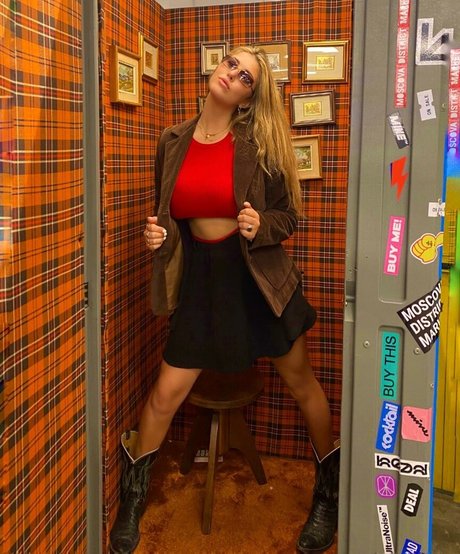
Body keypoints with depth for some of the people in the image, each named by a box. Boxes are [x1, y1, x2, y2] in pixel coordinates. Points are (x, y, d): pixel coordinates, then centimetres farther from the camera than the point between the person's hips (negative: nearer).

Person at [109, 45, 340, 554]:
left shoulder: (257, 145, -6)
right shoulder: (173, 142, 2)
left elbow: (288, 215, -1)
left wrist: (260, 226, -22)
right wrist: (156, 235, -8)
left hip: (257, 276, -1)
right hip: (200, 277, 2)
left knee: (301, 384, 11)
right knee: (164, 396, 3)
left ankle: (329, 496, 36)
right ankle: (131, 502, 28)